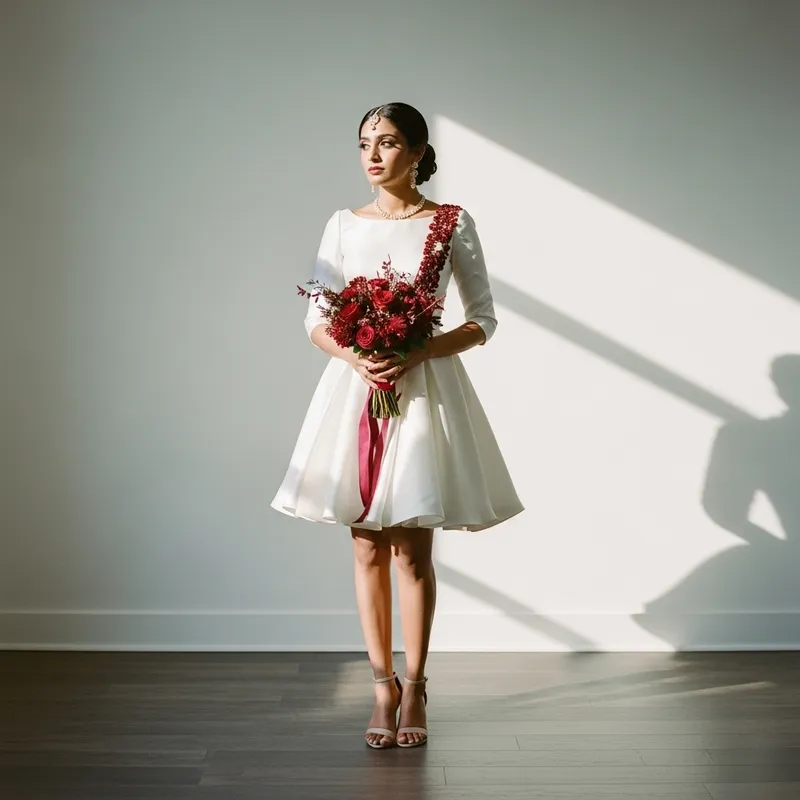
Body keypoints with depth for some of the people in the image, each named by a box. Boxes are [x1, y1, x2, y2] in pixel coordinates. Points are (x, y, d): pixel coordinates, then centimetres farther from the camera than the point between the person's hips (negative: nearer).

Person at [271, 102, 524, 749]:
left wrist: (418, 352, -14)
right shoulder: (344, 225, 7)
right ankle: (383, 685, 16)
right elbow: (316, 320, 7)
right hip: (355, 385, 2)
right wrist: (354, 356, -13)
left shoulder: (452, 224, 1)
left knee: (413, 549, 1)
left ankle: (414, 686, 13)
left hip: (425, 388, -2)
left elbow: (483, 320, 1)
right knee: (368, 548, 5)